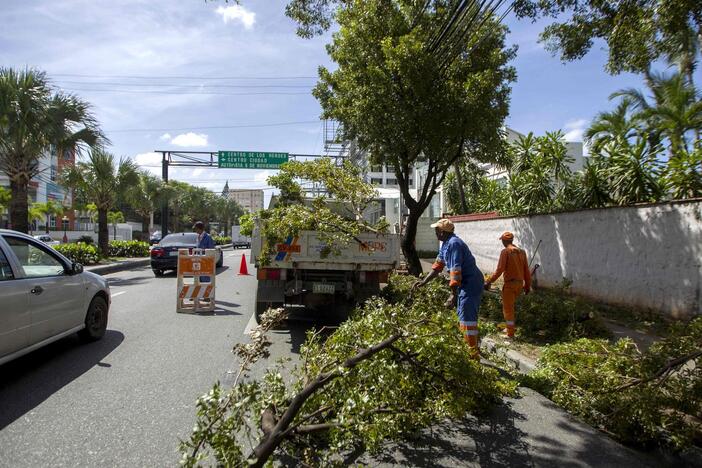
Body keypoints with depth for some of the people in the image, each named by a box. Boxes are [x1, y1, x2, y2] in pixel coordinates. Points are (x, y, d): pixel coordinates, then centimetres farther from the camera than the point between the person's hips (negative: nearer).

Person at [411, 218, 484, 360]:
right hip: (465, 284, 11)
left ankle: (473, 355, -3)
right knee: (463, 316, 19)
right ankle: (471, 349, 32)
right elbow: (438, 265, 15)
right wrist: (424, 282, 10)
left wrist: (453, 295, -27)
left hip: (470, 283, -11)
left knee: (467, 318, -9)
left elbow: (456, 271, -27)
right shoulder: (445, 244, 10)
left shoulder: (454, 244, -23)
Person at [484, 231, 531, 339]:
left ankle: (510, 334, 3)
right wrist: (528, 285, 17)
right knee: (510, 306, 23)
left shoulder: (505, 252, -10)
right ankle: (510, 327, 29)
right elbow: (526, 270, 10)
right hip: (520, 283, 7)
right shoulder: (522, 252, 9)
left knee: (507, 309, 1)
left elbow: (499, 270, -17)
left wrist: (489, 282, -14)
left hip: (510, 283, -7)